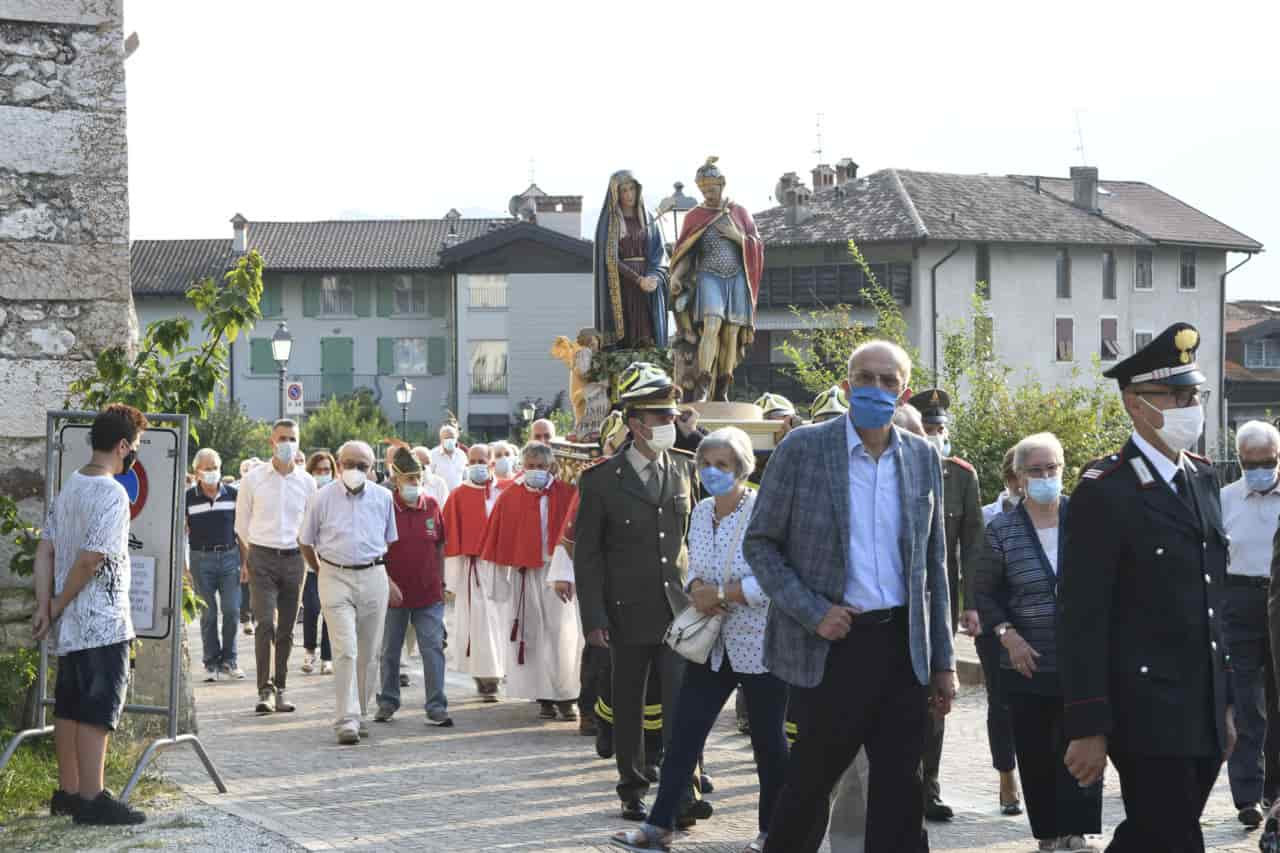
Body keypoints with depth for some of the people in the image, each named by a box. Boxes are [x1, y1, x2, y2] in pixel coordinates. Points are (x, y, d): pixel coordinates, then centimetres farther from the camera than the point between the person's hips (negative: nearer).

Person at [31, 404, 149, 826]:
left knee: (69, 706, 13)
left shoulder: (69, 487, 11)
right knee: (99, 710, -5)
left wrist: (45, 607, 3)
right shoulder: (112, 494, -16)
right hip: (104, 624, -9)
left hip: (70, 623, 9)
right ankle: (92, 798, -4)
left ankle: (67, 792, 20)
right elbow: (90, 558, -21)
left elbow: (45, 550, 8)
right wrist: (59, 605, -9)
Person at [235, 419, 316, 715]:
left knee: (286, 629, 6)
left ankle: (279, 690, 14)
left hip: (293, 559, 3)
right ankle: (265, 690, -13)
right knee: (266, 624, -14)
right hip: (261, 559, -3)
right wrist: (251, 557, 10)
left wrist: (299, 551, 14)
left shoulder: (307, 482, 7)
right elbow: (242, 524, 9)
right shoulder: (253, 480, 1)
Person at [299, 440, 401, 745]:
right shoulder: (323, 498, 1)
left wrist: (389, 578, 12)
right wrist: (323, 574, 11)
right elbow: (306, 542, 12)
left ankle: (358, 713, 20)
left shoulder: (383, 498, 7)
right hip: (336, 578, -3)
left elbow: (391, 542, 17)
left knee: (368, 652, 7)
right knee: (345, 651, -13)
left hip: (373, 577, 3)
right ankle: (347, 720, -15)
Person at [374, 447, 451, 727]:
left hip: (429, 592, 2)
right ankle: (387, 703, 24)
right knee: (390, 650, 11)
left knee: (434, 648, -3)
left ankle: (436, 707, -1)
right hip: (394, 591, -2)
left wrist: (440, 582, 9)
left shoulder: (431, 505, 3)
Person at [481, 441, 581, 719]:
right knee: (533, 635, 4)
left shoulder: (568, 495, 0)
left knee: (563, 635, -5)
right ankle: (544, 697, 10)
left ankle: (566, 696, 3)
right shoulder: (509, 498, 4)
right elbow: (497, 541, 7)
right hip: (524, 574, 2)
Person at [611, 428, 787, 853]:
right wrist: (697, 590, -7)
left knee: (767, 739, 6)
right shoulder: (701, 512, 6)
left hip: (759, 645, -6)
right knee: (685, 732, 4)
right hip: (713, 643, 6)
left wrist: (722, 593, -19)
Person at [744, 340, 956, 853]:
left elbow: (933, 564, 13)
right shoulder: (803, 448, -4)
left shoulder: (923, 458, 8)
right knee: (810, 784, 6)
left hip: (902, 645, 4)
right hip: (831, 642, -3)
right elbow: (760, 544, -1)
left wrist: (943, 661, 10)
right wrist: (813, 612, -13)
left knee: (899, 795, 5)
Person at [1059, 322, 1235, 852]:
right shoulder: (1105, 492, -11)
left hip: (1203, 716, 7)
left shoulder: (1203, 479, 14)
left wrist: (1224, 703, 18)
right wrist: (1088, 729, -17)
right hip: (1146, 713, -7)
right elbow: (1081, 619, -14)